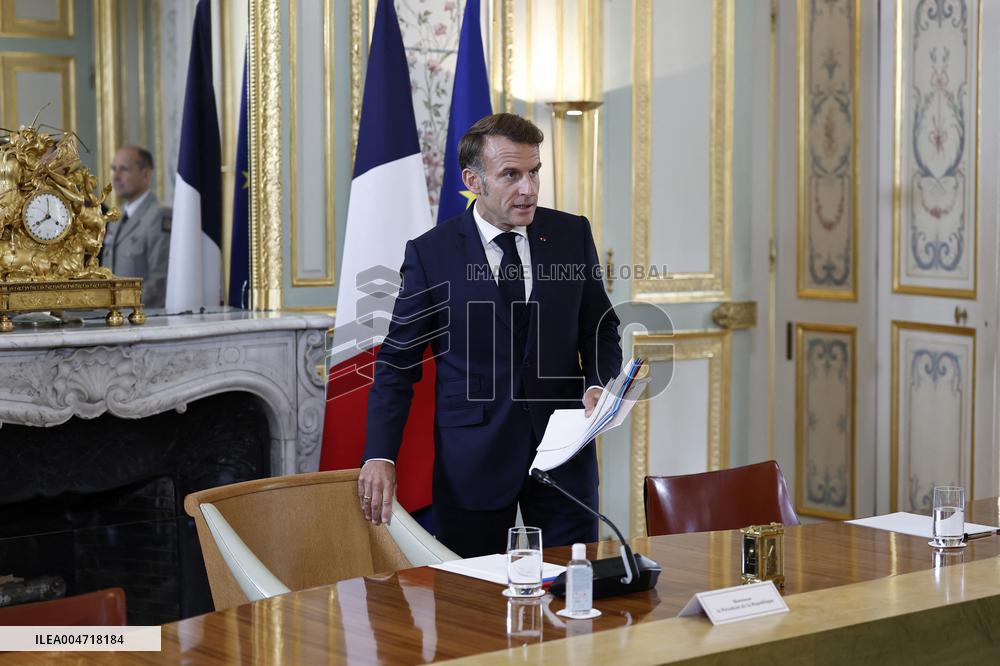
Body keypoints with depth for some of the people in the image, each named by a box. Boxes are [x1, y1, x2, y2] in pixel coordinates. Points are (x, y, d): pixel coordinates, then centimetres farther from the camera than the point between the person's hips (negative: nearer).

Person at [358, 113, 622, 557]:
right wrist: (379, 456, -11)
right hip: (472, 460, -2)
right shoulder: (430, 254, -3)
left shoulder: (572, 235, 3)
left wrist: (597, 385, -9)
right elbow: (398, 362, -1)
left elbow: (601, 329, 12)